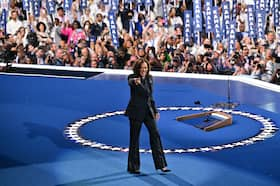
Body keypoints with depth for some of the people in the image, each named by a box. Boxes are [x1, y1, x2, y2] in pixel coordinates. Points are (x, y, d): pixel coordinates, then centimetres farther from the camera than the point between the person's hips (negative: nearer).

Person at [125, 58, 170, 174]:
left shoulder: (149, 78, 8)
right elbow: (130, 81, -34)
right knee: (134, 138, 1)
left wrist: (155, 110, 15)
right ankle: (133, 167, 12)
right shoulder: (132, 78, -9)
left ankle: (161, 164, -1)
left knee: (155, 134, -4)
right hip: (136, 111, -5)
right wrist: (135, 81, -58)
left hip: (148, 111, 5)